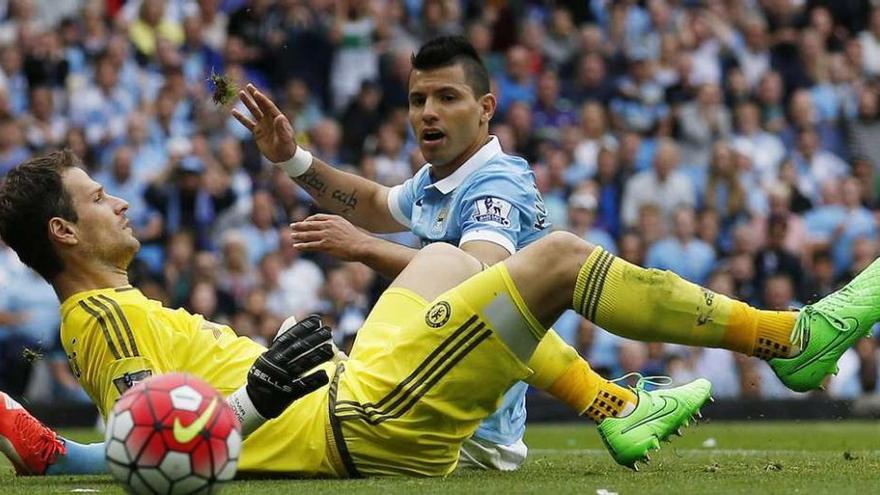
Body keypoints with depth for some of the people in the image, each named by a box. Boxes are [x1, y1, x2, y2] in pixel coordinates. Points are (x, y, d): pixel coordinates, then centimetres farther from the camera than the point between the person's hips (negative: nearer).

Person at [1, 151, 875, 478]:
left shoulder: (106, 316, 18)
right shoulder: (105, 314, -11)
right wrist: (260, 395, -29)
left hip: (347, 404, 11)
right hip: (365, 428, -11)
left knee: (445, 260, 27)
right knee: (558, 256, -10)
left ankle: (618, 411, 18)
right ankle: (790, 338, -1)